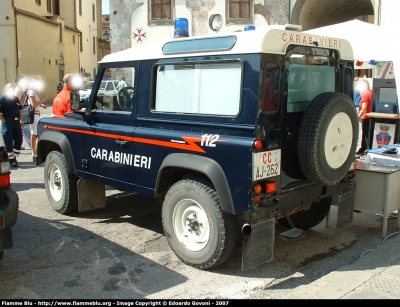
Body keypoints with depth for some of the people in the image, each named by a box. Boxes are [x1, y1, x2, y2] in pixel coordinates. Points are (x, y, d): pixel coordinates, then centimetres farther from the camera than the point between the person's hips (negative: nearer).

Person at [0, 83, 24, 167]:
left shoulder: (16, 99, 12)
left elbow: (20, 110, 18)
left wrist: (21, 121, 13)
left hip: (16, 122, 6)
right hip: (7, 123, -6)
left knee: (18, 140, 8)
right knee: (9, 142, 0)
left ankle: (14, 157, 23)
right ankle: (11, 160, 8)